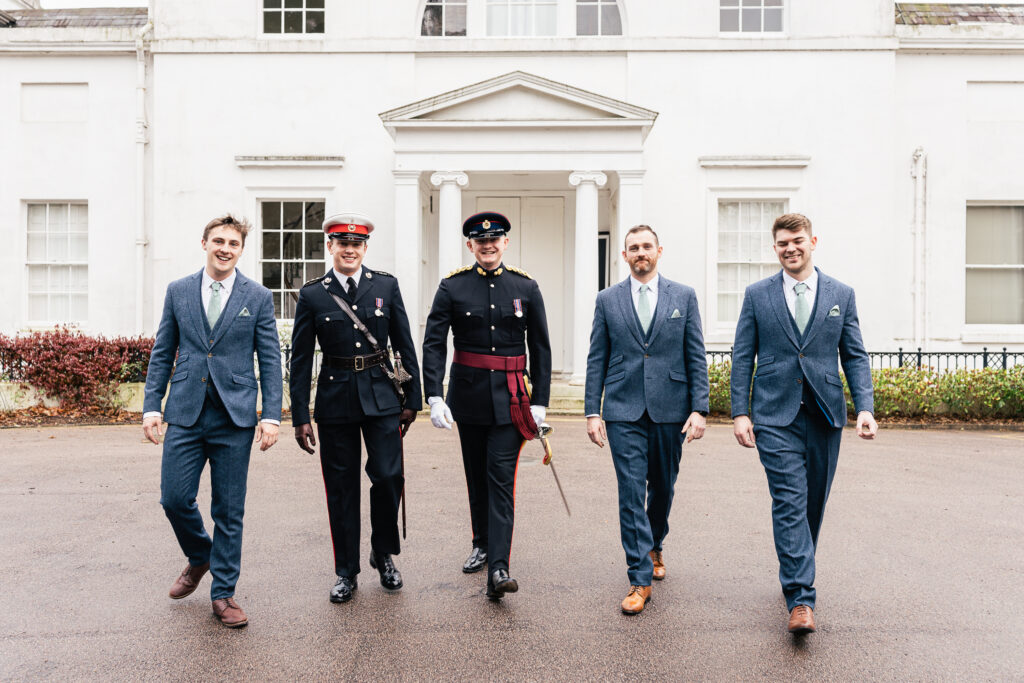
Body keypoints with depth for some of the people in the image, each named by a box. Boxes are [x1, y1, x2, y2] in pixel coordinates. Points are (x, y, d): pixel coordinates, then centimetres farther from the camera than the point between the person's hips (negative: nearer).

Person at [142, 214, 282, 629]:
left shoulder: (258, 297, 2)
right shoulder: (178, 292, 8)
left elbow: (270, 361, 1)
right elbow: (162, 354, 11)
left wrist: (271, 416, -6)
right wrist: (151, 406, 3)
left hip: (234, 416, -1)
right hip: (185, 413, 2)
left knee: (229, 511, 4)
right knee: (175, 498, 0)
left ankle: (223, 594, 18)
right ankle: (199, 558, 31)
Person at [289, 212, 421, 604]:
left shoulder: (386, 286, 4)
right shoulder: (312, 295, 1)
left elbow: (405, 345, 6)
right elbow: (300, 359, 2)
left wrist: (413, 398, 4)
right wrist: (300, 416, -1)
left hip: (381, 395, 0)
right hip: (335, 399, 0)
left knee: (388, 475, -5)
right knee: (341, 487, 6)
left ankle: (383, 553, 21)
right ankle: (346, 572, 21)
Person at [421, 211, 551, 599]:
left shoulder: (526, 287, 2)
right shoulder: (452, 287, -1)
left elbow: (540, 348, 5)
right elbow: (433, 344, -6)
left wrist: (540, 402, 0)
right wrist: (434, 397, -17)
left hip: (510, 398, -1)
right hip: (468, 395, 1)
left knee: (501, 479, -7)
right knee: (476, 476, 14)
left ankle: (498, 570, -10)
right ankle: (482, 545, 34)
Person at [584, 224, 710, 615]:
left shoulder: (684, 297, 6)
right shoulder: (607, 300, 6)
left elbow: (696, 357, 4)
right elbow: (596, 360, 6)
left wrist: (699, 408, -4)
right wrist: (592, 411, 0)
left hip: (670, 408, 1)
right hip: (623, 411, -1)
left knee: (663, 487, 14)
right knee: (631, 492, -4)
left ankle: (653, 547, 41)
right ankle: (640, 579, 3)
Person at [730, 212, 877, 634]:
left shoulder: (841, 294, 9)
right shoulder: (757, 295, 5)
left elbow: (855, 356, 8)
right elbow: (742, 357, 4)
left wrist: (865, 407, -5)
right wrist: (740, 412, -4)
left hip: (825, 413, 2)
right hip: (776, 415, -2)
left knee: (813, 504, 11)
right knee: (789, 502, -10)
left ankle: (795, 574, 31)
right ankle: (800, 599, -10)